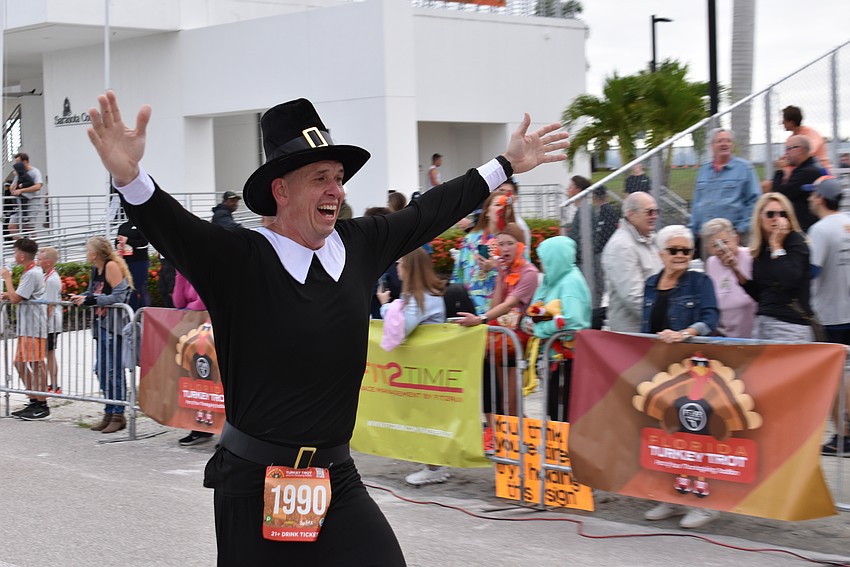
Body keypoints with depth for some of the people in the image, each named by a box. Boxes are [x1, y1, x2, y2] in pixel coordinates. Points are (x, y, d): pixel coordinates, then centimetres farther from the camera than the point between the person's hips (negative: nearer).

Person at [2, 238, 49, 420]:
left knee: (36, 364, -6)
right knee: (21, 364, 12)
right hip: (26, 325, 10)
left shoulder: (32, 274, -16)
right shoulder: (32, 271, 16)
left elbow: (15, 299, -18)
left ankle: (42, 406, -1)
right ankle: (34, 402, 19)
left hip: (34, 326, -10)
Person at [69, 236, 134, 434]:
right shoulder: (95, 270, 13)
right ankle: (109, 414, 19)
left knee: (114, 370, -6)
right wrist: (79, 298, -1)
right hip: (102, 325, 9)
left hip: (114, 326, -9)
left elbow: (119, 296, -19)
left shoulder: (112, 266, -12)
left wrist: (90, 299, -19)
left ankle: (118, 416, 0)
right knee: (102, 370, 11)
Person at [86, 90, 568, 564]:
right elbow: (172, 227, -26)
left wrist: (506, 165, 25)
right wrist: (131, 177, -46)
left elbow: (430, 212, 17)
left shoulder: (361, 245, 5)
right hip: (255, 485, -4)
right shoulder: (237, 260, -11)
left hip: (338, 478, 5)